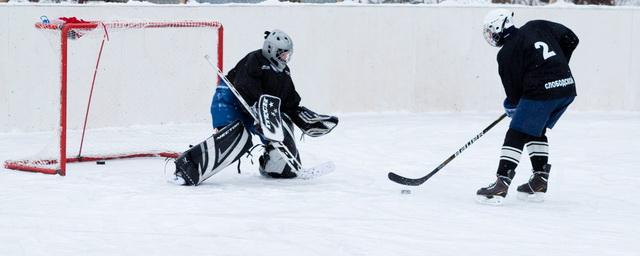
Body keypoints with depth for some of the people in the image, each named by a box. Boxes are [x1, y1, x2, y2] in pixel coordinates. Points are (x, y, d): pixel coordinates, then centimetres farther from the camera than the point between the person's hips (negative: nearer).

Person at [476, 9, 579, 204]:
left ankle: (501, 184, -9)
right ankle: (539, 181, 21)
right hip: (568, 87, 8)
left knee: (516, 135, -2)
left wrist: (511, 106, 21)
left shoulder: (507, 53, -3)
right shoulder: (538, 27, 14)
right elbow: (571, 40, 17)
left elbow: (514, 91, 0)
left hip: (541, 91, -8)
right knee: (536, 132, 22)